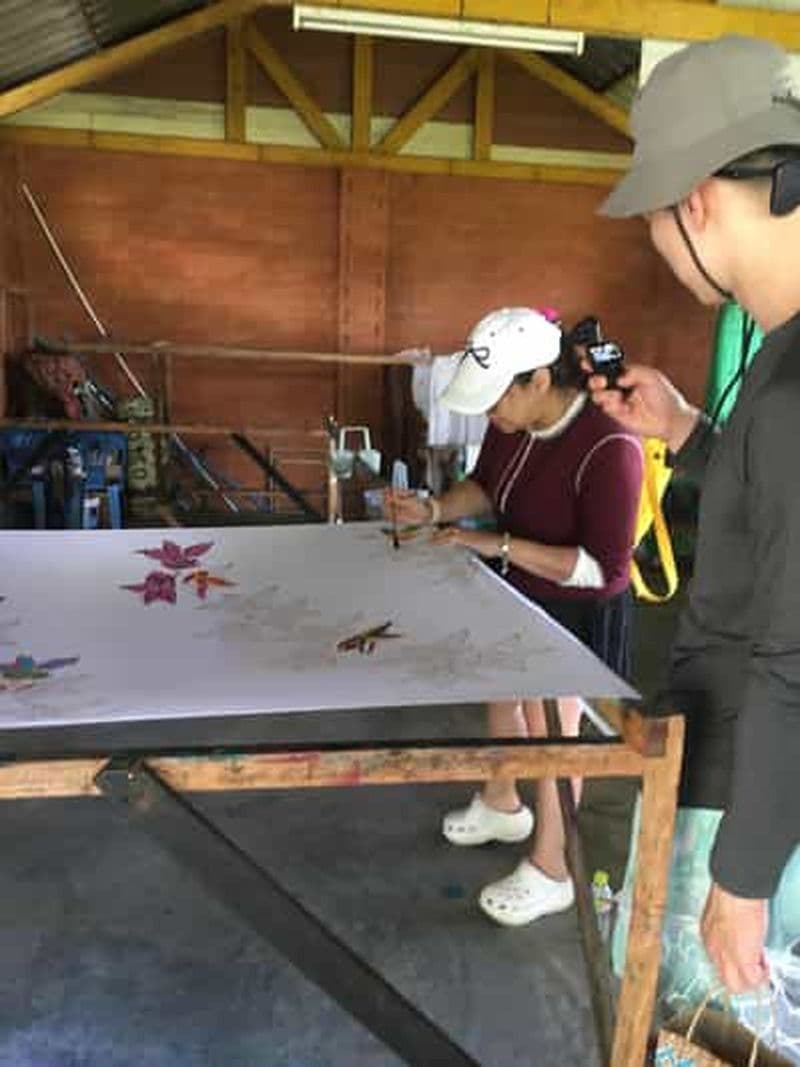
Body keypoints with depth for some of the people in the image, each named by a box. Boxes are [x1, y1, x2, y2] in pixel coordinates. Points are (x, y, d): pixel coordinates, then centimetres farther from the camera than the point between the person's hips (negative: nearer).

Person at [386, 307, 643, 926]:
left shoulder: (608, 449, -32)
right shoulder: (512, 423, -10)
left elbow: (606, 569, -29)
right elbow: (485, 486, 8)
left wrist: (500, 545, -31)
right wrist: (434, 510, -11)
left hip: (574, 614, -8)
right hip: (512, 594, 8)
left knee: (550, 734, 8)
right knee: (501, 694, 26)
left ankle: (552, 873, 34)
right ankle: (502, 806, 56)